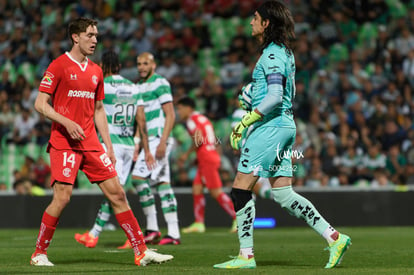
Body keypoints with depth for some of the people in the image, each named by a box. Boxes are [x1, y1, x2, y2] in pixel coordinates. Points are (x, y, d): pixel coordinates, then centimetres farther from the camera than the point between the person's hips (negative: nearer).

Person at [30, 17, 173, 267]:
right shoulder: (59, 66, -4)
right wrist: (67, 122, -19)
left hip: (91, 143, 6)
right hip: (64, 143, -6)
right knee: (62, 197, -12)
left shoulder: (96, 71, 15)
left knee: (117, 192, 0)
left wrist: (109, 146, 15)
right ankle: (39, 254, 4)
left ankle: (141, 251, 2)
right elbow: (41, 104, -6)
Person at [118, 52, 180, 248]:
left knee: (139, 176, -15)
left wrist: (163, 142, -20)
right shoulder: (139, 87, 19)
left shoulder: (160, 84, -7)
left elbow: (170, 115, -13)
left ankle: (152, 228, -12)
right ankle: (173, 233, 4)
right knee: (163, 184, 5)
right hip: (149, 140, 9)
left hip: (158, 139, -9)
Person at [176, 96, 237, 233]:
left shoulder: (191, 120, -7)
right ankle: (199, 223, 9)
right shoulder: (203, 118, 21)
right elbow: (214, 140, 21)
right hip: (212, 154, 10)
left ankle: (237, 218, -11)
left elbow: (199, 139, -19)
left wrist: (187, 154, -8)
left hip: (206, 158, -10)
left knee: (216, 192, -10)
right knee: (196, 189, 9)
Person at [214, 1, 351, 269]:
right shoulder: (284, 52, 16)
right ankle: (334, 237, 2)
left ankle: (246, 255, -3)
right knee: (283, 194, 9)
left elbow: (275, 96, -23)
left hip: (270, 126, -10)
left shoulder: (272, 54, -14)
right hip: (285, 125, 10)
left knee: (241, 188, -4)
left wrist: (246, 120, -20)